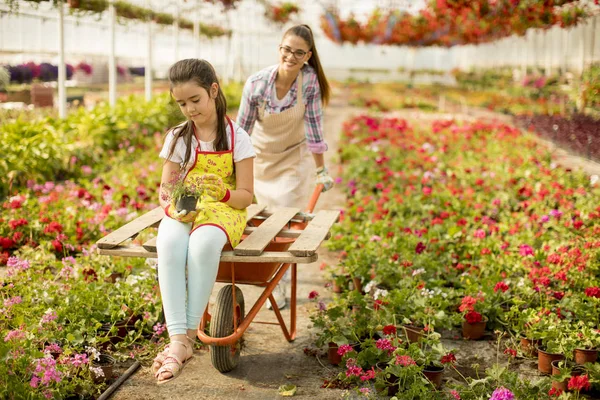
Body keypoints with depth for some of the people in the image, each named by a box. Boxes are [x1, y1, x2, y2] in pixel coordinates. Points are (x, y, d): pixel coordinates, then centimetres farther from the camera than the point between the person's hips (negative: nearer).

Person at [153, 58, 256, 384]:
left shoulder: (236, 137, -2)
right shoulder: (178, 138, 5)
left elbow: (246, 196, -3)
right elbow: (165, 188, 6)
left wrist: (224, 193, -25)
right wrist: (173, 204, -17)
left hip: (224, 210, -2)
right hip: (184, 211, 2)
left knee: (203, 243, -40)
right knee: (168, 244, -36)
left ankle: (189, 335, -31)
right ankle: (178, 340, -39)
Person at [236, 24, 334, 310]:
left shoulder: (310, 81, -26)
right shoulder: (256, 83, -25)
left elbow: (314, 126, -16)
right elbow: (242, 129, -15)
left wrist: (321, 170, -10)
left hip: (294, 157, -1)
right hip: (261, 157, 1)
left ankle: (280, 284, 6)